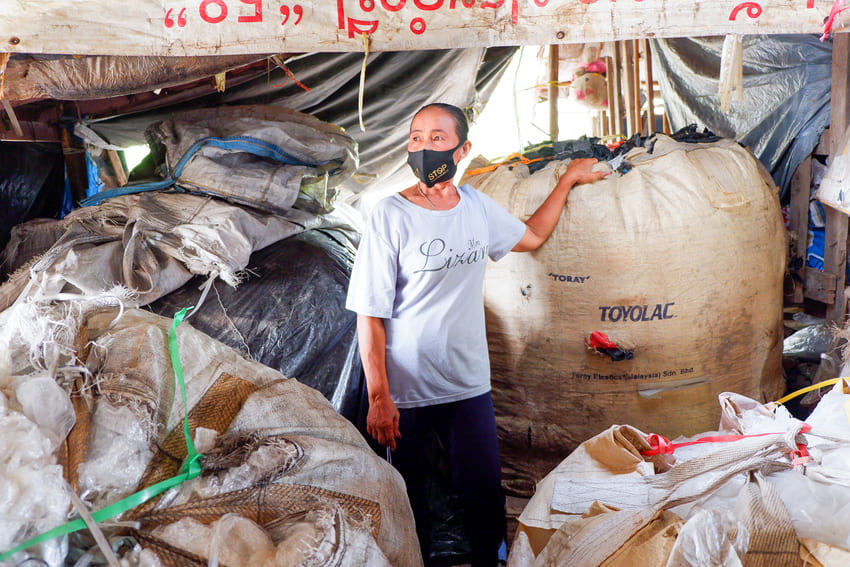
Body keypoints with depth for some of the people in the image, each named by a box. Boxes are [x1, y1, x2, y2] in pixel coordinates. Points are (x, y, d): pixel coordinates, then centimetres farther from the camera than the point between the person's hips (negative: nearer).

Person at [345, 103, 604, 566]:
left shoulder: (477, 206, 3)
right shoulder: (390, 215, -12)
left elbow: (531, 236, 24)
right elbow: (369, 314, -13)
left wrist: (569, 178, 26)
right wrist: (378, 397, -15)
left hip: (469, 384, 4)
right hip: (406, 390, -4)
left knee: (484, 492, 11)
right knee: (408, 499, 11)